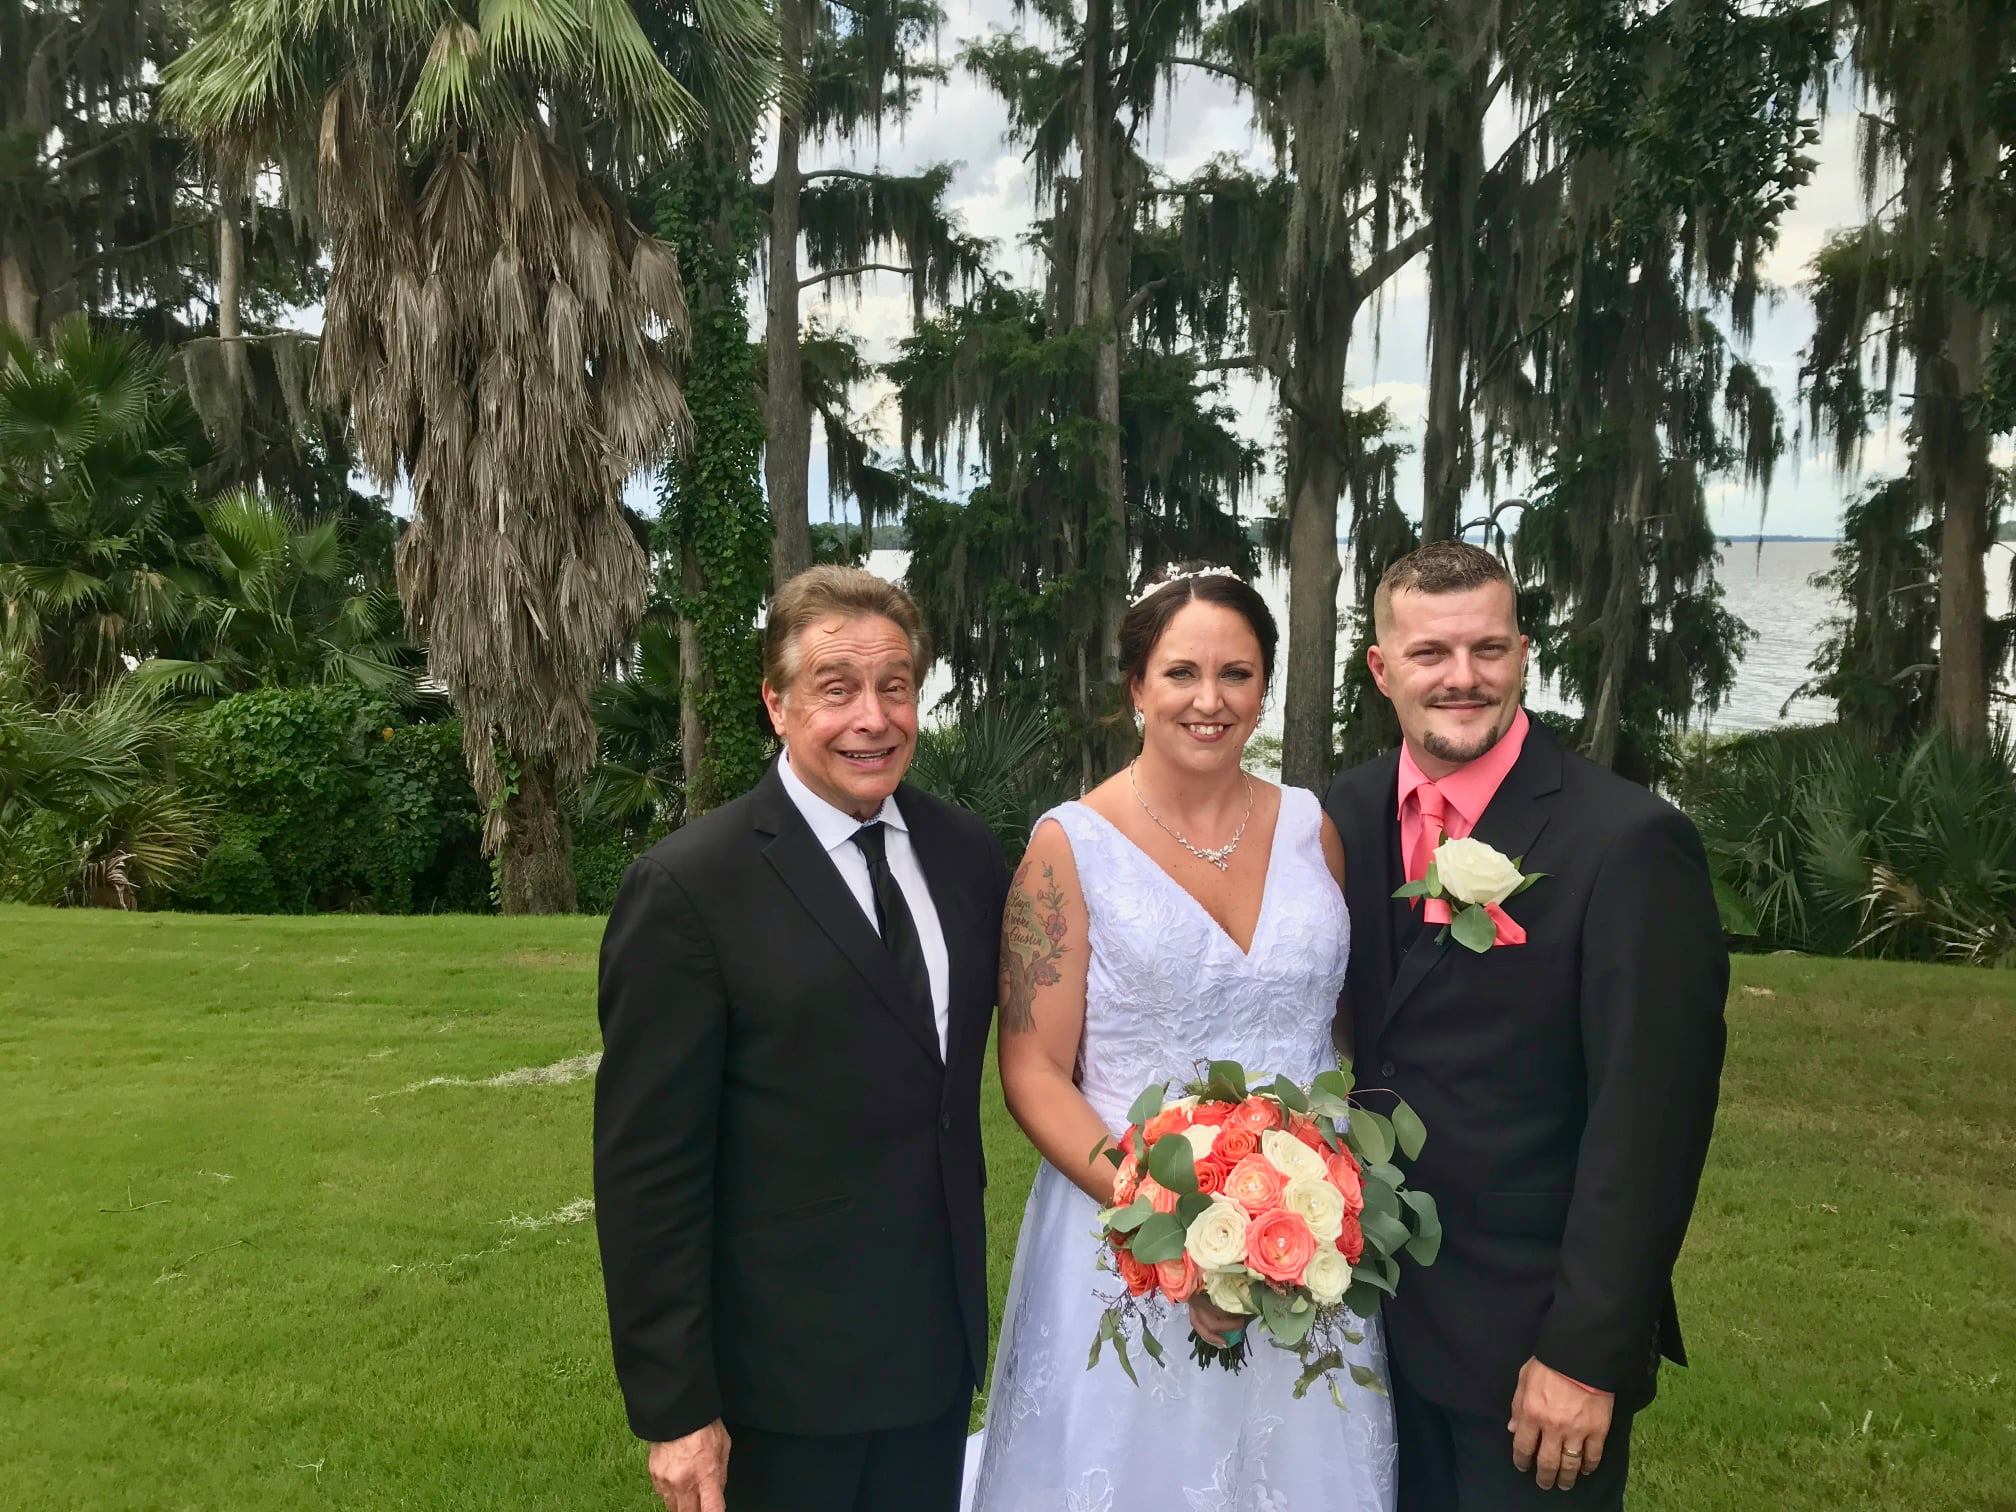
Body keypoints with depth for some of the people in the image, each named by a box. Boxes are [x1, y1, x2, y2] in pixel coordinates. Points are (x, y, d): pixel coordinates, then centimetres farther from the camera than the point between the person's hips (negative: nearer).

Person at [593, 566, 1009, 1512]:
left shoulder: (967, 853, 0)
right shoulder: (689, 888, -17)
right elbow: (647, 1168, -15)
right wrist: (674, 1407, -13)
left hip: (942, 1349, 5)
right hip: (781, 1373, -5)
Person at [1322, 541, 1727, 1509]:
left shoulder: (1628, 841, -18)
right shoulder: (1346, 818, -2)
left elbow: (1648, 1120, -18)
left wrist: (1588, 1353, -16)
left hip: (1535, 1335, -4)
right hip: (1375, 1315, 5)